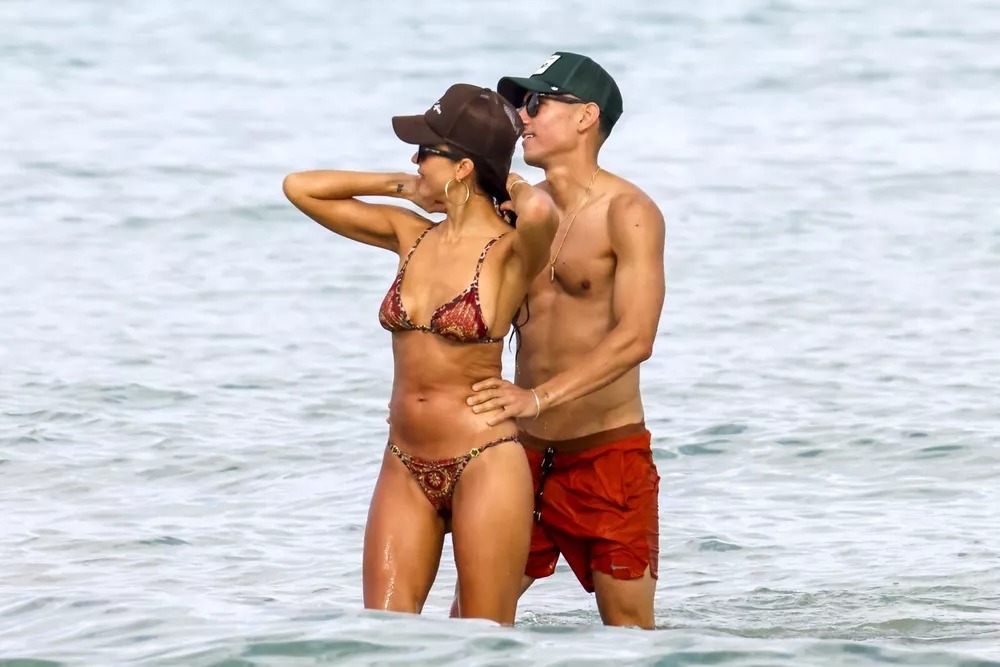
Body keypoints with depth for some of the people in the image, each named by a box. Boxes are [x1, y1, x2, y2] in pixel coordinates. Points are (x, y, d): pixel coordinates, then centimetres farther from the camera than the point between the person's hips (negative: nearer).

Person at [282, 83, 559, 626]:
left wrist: (517, 190, -12)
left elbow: (541, 212, -35)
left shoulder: (509, 250, -9)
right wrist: (401, 186, 12)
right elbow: (300, 188, 16)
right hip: (405, 467, 6)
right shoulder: (411, 235, 9)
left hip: (483, 464, -6)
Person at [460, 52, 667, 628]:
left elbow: (635, 338, -21)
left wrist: (538, 396, -31)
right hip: (524, 452, 6)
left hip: (608, 453, -6)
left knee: (629, 626, -2)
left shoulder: (628, 213, -10)